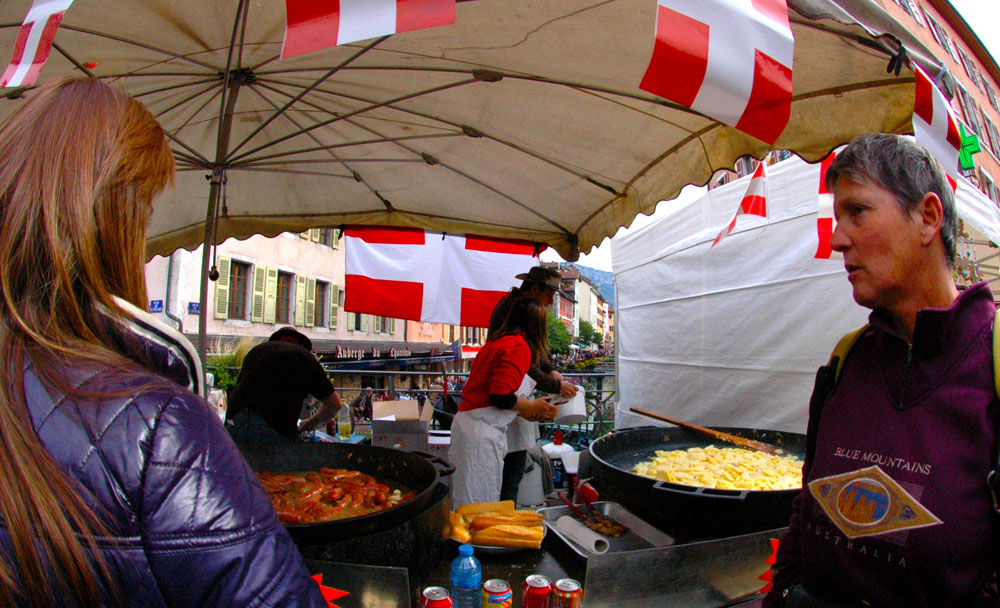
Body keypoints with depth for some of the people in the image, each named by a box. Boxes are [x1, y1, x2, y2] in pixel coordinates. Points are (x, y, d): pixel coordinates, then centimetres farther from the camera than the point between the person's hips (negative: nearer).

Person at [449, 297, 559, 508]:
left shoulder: (495, 342, 15)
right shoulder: (519, 346, -13)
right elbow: (500, 396, -20)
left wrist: (523, 411, 20)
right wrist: (532, 406, -4)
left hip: (466, 419, 9)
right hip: (482, 430, -9)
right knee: (481, 502, 0)